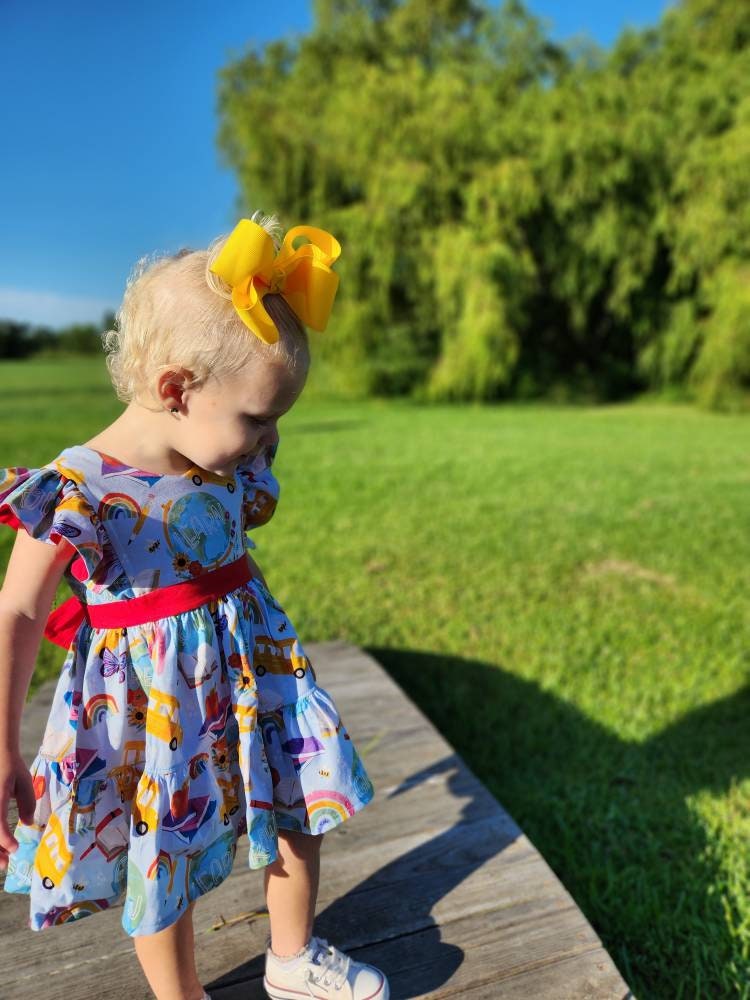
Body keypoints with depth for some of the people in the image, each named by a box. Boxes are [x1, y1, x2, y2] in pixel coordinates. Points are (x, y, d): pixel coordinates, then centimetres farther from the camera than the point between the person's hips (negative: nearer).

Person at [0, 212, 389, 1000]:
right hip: (151, 702, -5)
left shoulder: (230, 469, -5)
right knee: (164, 859, 15)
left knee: (299, 808, 18)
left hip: (249, 674, 6)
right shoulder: (76, 490, -23)